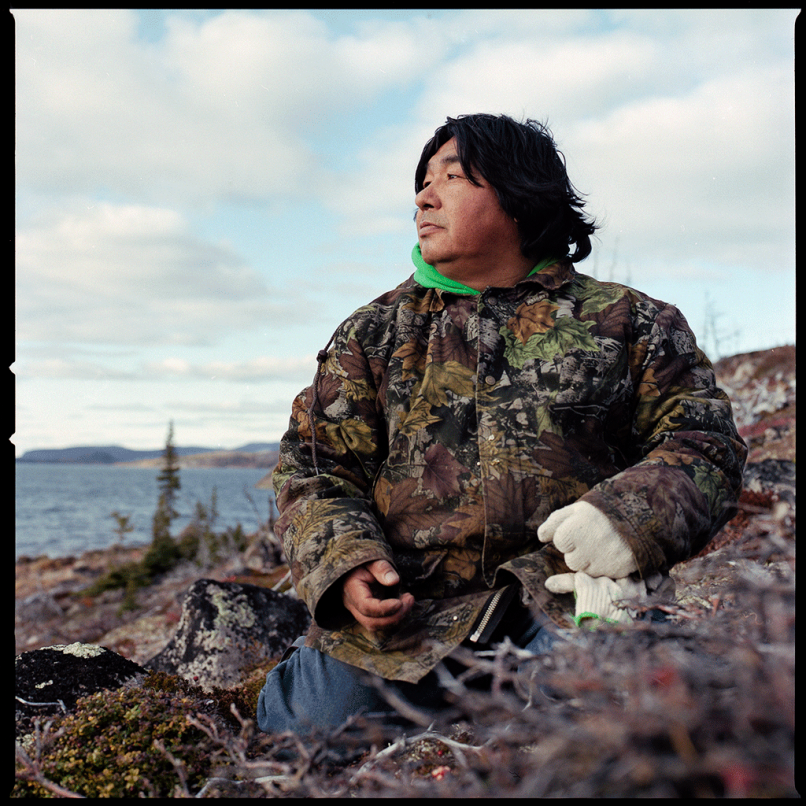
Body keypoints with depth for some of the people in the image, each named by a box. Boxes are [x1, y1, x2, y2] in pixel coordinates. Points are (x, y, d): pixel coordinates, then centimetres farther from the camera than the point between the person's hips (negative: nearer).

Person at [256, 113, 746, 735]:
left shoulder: (627, 323, 13)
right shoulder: (374, 333, 18)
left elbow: (705, 441, 8)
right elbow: (315, 464, 12)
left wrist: (632, 516, -13)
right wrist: (344, 563, -8)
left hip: (562, 597, -2)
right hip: (402, 608, 3)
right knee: (305, 722, -13)